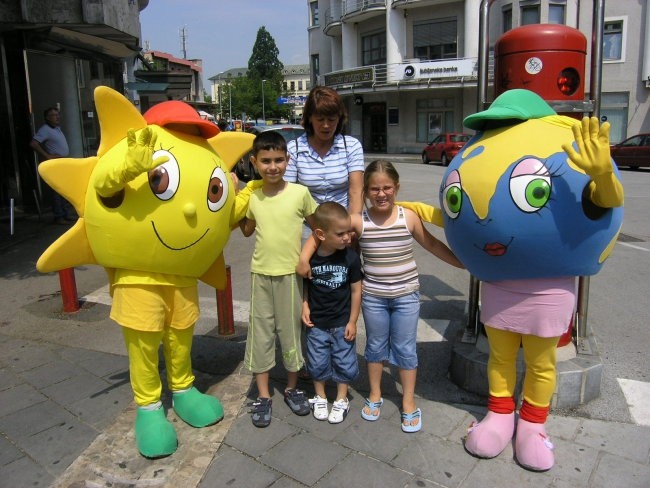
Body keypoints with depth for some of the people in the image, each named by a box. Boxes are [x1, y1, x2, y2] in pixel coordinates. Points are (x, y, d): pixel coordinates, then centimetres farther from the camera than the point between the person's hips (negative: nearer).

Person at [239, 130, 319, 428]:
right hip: (260, 273, 3)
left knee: (290, 331, 9)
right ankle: (263, 395, 22)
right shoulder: (252, 196, 1)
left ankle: (292, 388, 30)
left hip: (290, 273, -2)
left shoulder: (300, 193, -9)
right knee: (260, 333, 7)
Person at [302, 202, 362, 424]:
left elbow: (356, 290, -7)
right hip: (317, 323, 0)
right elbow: (304, 285, 1)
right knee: (317, 363, 15)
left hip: (342, 322, 0)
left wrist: (352, 322, -5)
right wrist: (304, 306, -10)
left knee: (344, 362, 12)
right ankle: (320, 397, 38)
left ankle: (341, 400, 33)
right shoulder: (309, 258, -16)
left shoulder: (350, 257, -16)